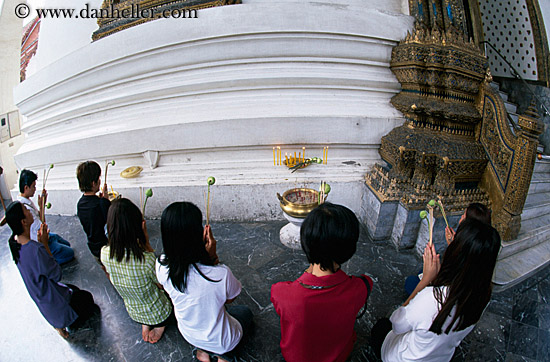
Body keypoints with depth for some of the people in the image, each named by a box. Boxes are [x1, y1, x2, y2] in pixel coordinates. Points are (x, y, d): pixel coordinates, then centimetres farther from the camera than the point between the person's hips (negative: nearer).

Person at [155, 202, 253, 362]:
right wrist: (213, 256, -25)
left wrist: (206, 254, -20)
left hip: (189, 335, 4)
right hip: (221, 341, -3)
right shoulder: (220, 273, -38)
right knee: (245, 312, 27)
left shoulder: (161, 266, -25)